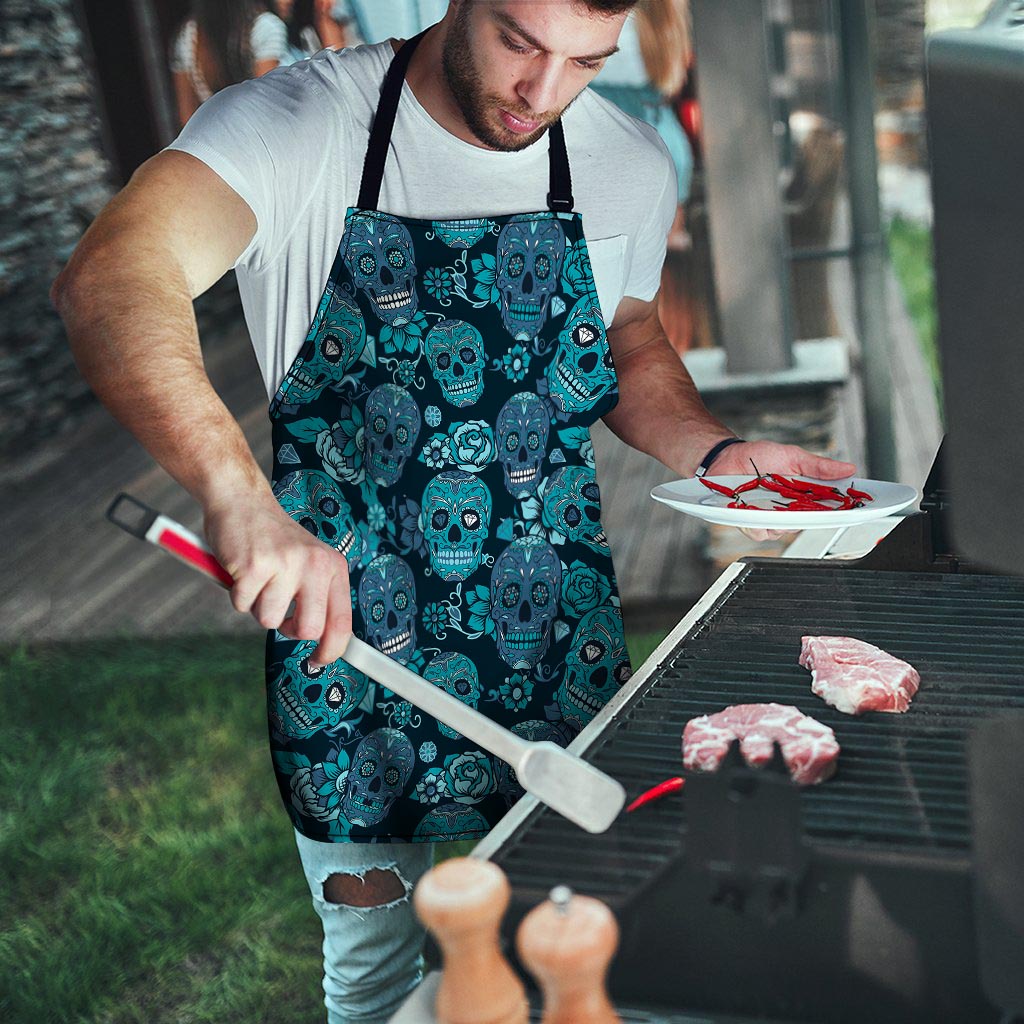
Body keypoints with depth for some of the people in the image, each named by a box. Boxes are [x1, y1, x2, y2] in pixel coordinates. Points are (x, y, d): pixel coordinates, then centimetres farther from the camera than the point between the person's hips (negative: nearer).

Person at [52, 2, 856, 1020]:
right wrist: (239, 496, -49)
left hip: (559, 649, 3)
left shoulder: (630, 165, -2)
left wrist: (717, 452, -5)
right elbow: (109, 280, -33)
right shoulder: (297, 124, -16)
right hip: (345, 628, -3)